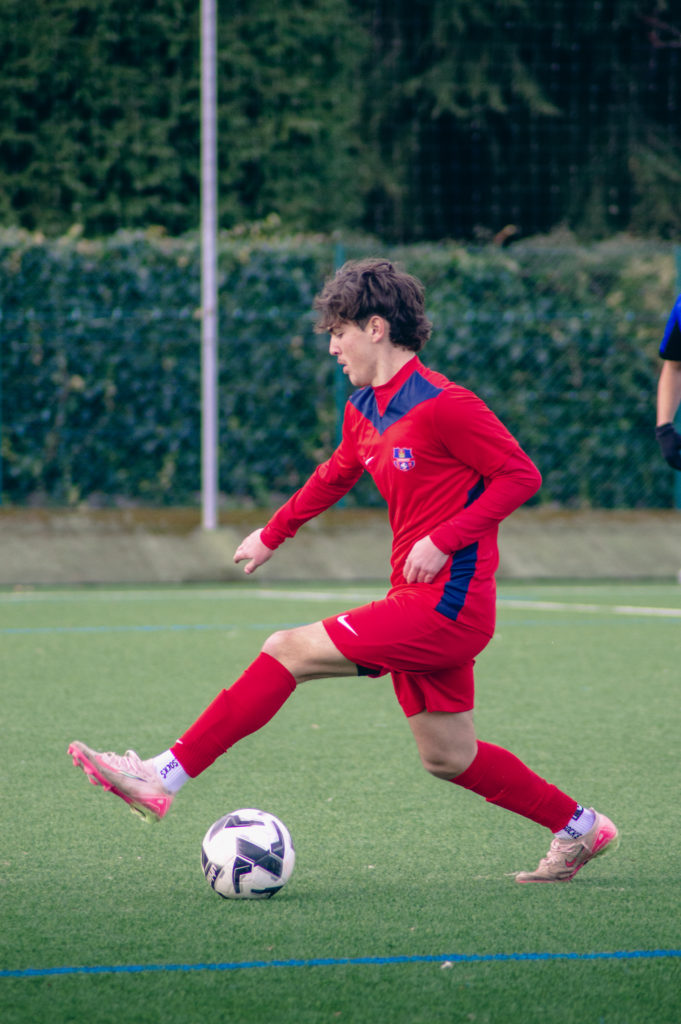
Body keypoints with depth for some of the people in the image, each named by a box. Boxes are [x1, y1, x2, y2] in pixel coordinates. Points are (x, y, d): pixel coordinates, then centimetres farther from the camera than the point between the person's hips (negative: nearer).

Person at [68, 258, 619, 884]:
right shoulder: (364, 411, 12)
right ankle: (578, 828, 28)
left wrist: (443, 539, -21)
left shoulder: (442, 405, -15)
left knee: (289, 651, -13)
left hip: (448, 603, -9)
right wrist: (273, 535, 37)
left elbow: (521, 475, -15)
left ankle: (164, 778, -13)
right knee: (447, 758, 14)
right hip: (418, 602, 9)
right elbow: (335, 476, 31)